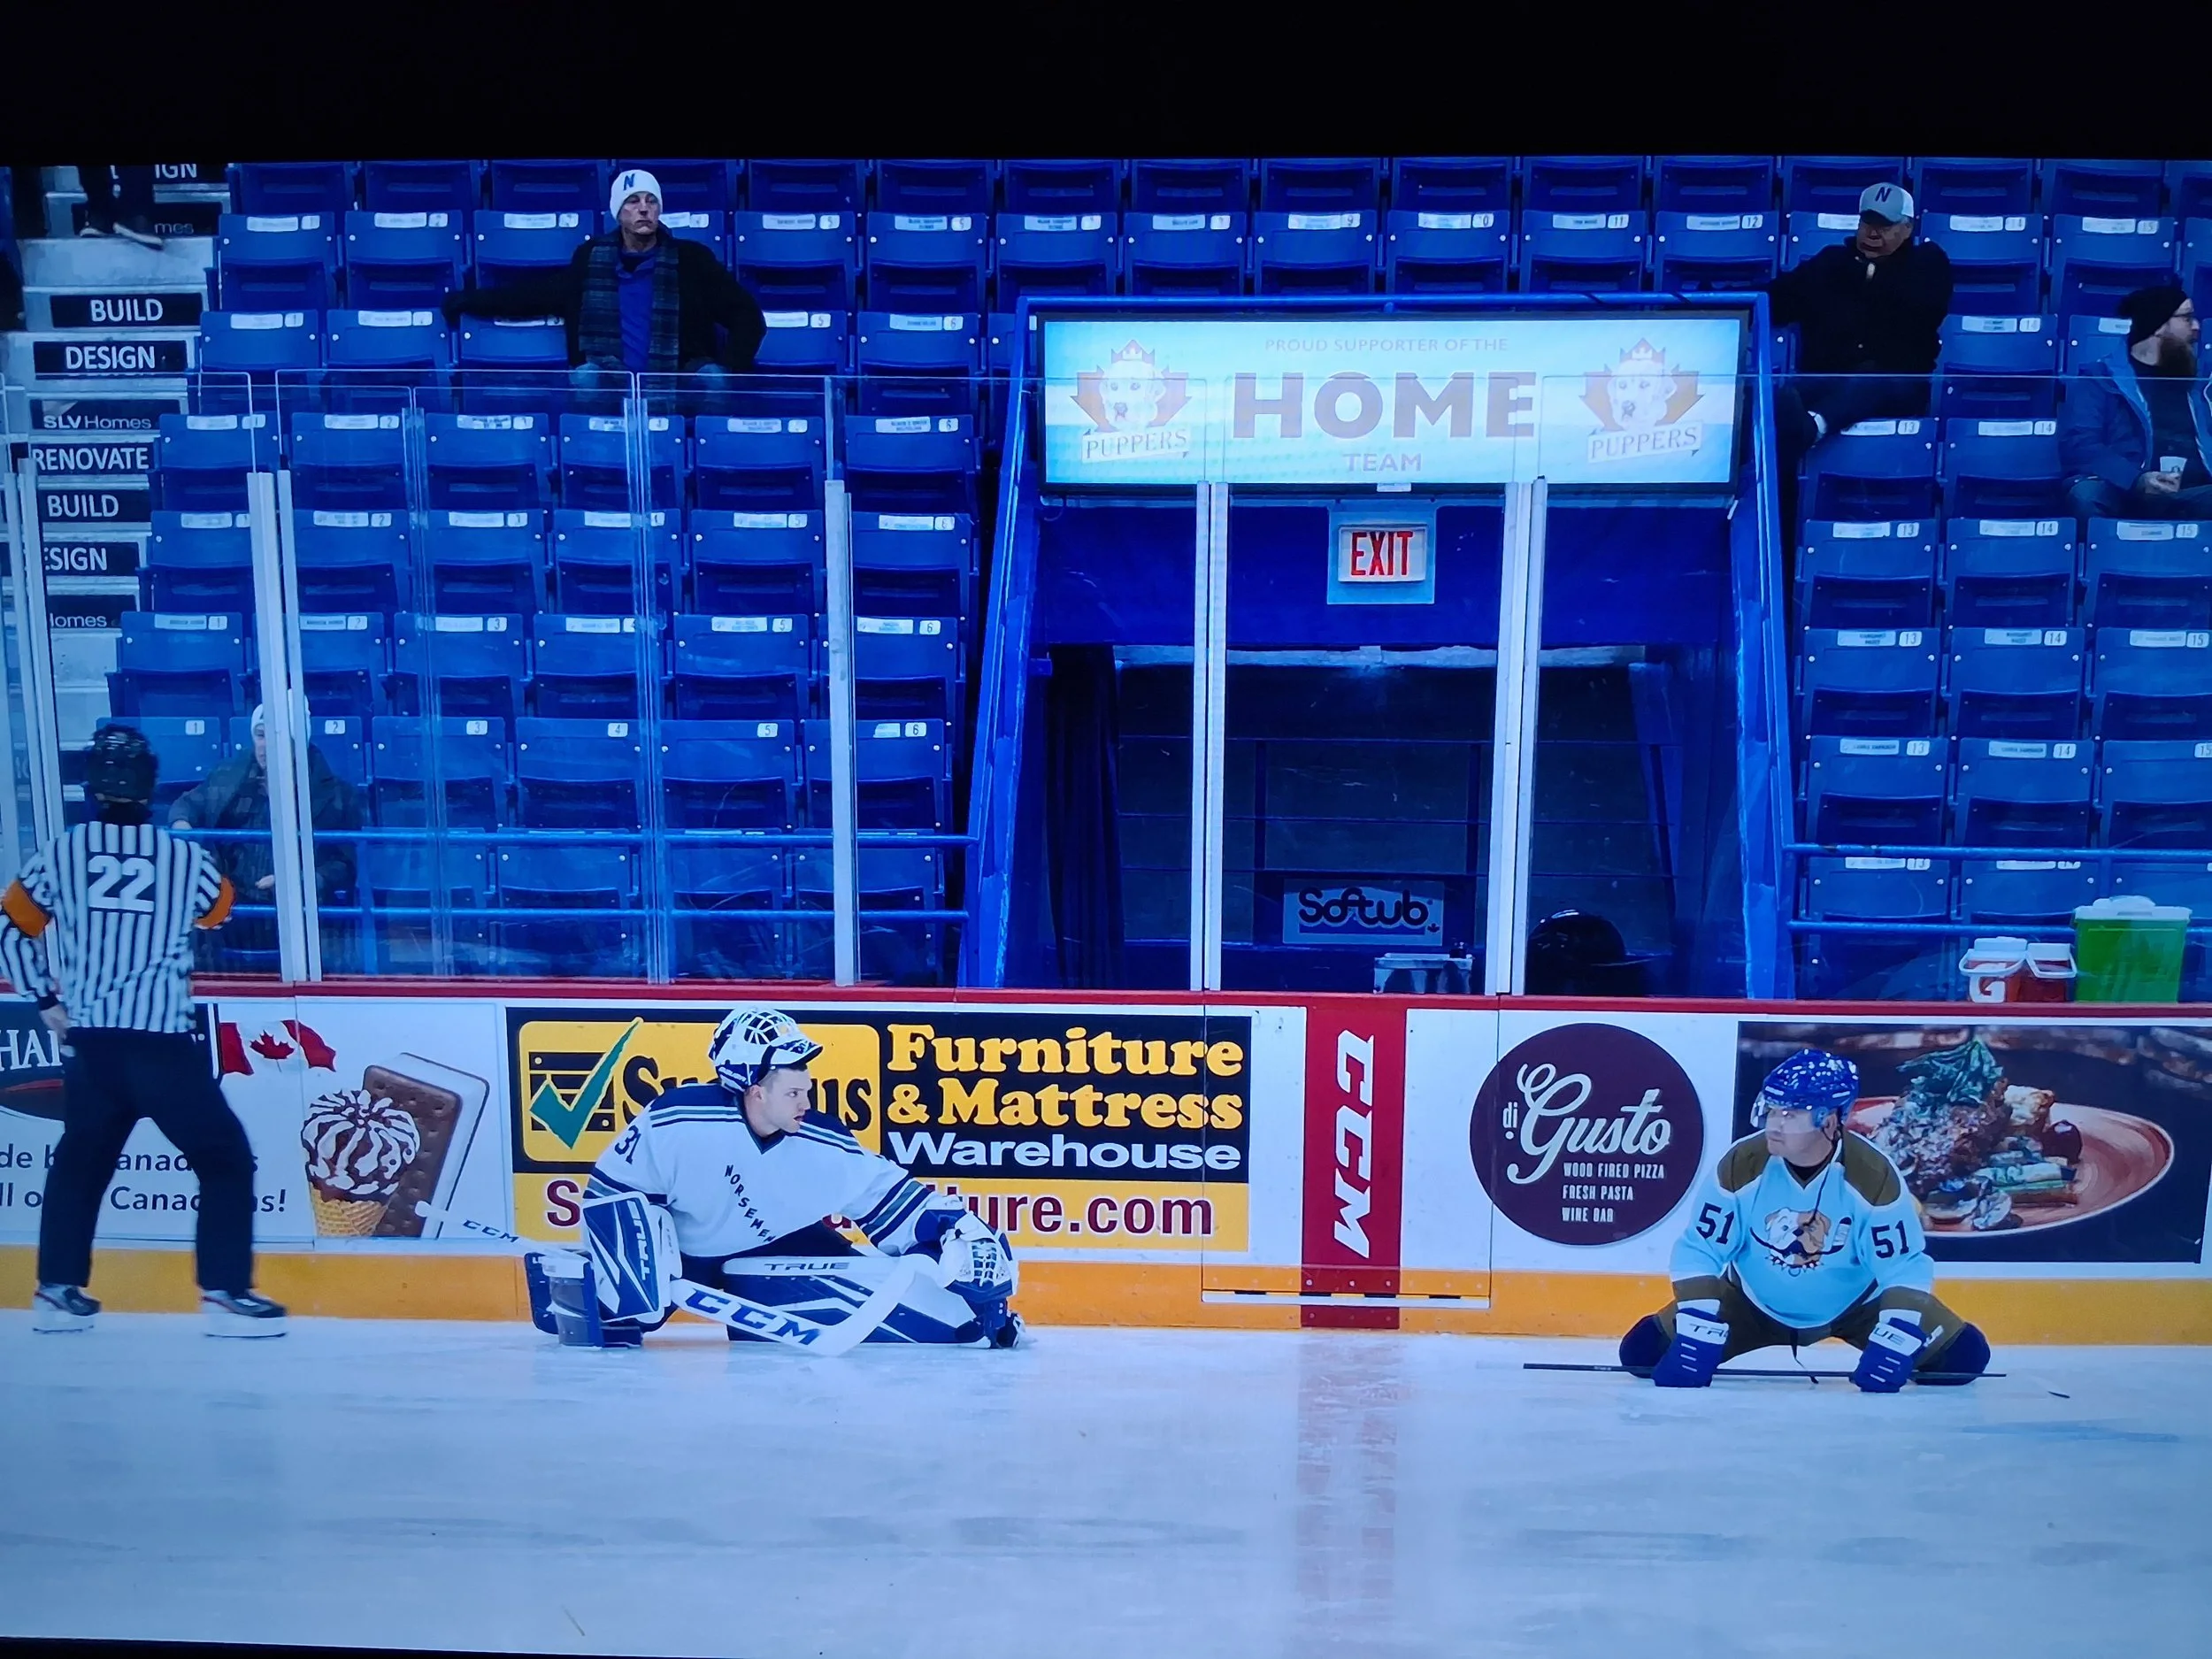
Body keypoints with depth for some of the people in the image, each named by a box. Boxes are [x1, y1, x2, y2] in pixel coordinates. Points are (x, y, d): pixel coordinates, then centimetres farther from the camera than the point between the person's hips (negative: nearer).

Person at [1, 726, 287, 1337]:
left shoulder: (58, 854, 3)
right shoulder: (187, 857, -2)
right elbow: (222, 915, 16)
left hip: (88, 1041, 4)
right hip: (163, 1042, -4)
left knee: (80, 1160, 24)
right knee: (226, 1162, 3)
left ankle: (58, 1292, 29)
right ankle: (226, 1294, -3)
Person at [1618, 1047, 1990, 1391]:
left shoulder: (1874, 1175, -27)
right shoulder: (1741, 1165, -27)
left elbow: (1905, 1265, -19)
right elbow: (1698, 1252, -20)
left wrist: (1891, 1346, -30)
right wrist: (1696, 1337, -29)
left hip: (1857, 1303, 1)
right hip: (1753, 1304, -1)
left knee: (1963, 1355, -12)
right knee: (1643, 1351, -16)